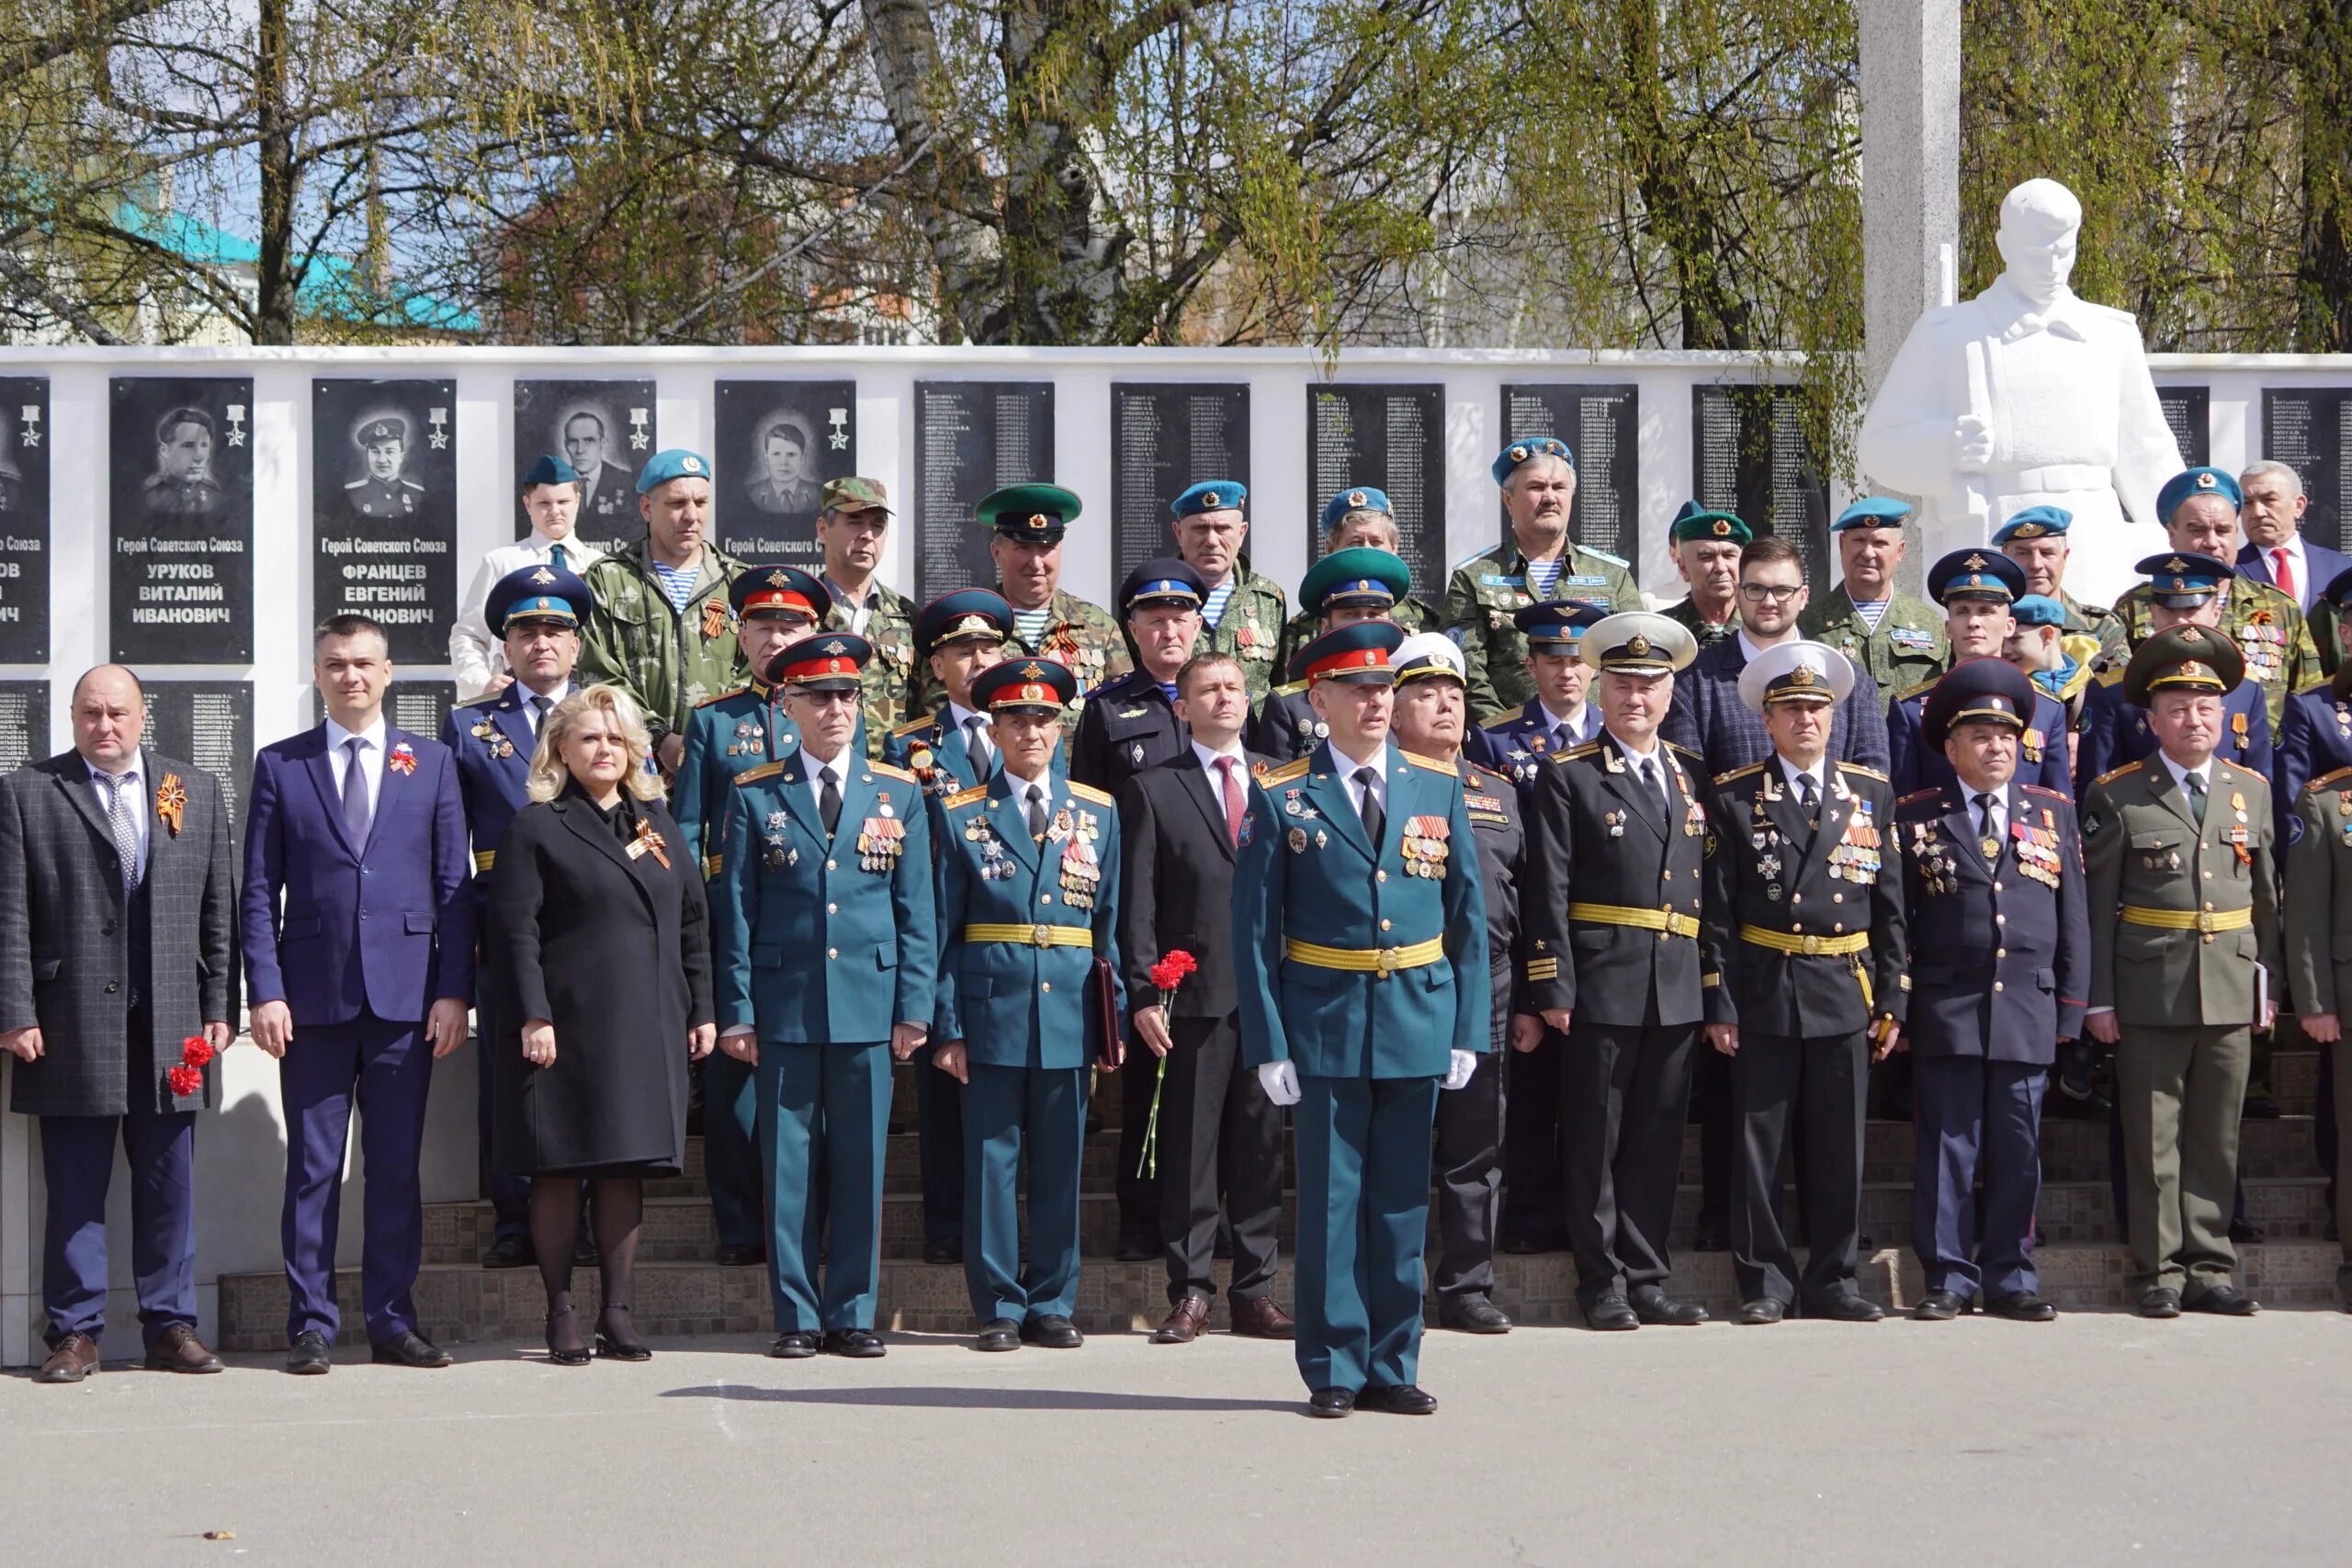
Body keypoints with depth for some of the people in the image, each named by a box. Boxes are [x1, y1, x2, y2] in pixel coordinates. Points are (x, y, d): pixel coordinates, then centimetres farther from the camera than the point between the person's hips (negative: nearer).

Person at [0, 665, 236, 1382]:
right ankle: (76, 1331, 8)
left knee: (168, 1183, 6)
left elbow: (218, 910, 11)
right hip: (72, 1022, -2)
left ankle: (170, 1324, 13)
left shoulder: (196, 791, 12)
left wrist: (219, 1008, 5)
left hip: (171, 1026, 2)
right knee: (74, 1188, 1)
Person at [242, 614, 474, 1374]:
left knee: (397, 1166, 4)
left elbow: (454, 887, 7)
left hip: (405, 996, 1)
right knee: (313, 1167, 1)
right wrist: (264, 992, -5)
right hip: (313, 996, -1)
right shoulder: (279, 765, 8)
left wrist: (453, 991, -1)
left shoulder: (432, 763, 10)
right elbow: (258, 891, 5)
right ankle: (310, 1324, 6)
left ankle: (392, 1320, 11)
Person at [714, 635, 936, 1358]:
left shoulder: (899, 793, 9)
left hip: (870, 1006, 1)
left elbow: (917, 910, 8)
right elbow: (734, 910, 5)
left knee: (862, 1163, 3)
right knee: (788, 1164, 1)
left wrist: (915, 1005, 0)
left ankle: (853, 1314, 11)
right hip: (785, 1007, -1)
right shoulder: (755, 796, 6)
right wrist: (738, 1011, -1)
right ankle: (796, 1317, 9)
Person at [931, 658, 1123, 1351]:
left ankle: (1051, 1304, 15)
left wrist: (1114, 1017, 8)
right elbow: (942, 930, 2)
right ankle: (999, 1308, 8)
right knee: (991, 1162, 0)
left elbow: (1109, 923, 13)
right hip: (991, 1008, -2)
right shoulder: (961, 816, 4)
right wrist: (947, 1026, -5)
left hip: (1069, 1010, 2)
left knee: (1060, 1164, 6)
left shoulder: (1098, 813, 11)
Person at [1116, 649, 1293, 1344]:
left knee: (1261, 1144, 6)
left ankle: (1254, 1290, 13)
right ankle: (1190, 1292, 7)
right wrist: (1143, 994, -7)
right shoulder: (1151, 790, 5)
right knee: (1189, 1149, 0)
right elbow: (1136, 903, 1)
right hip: (1193, 993, -2)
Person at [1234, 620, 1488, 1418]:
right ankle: (1332, 1371, 9)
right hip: (1325, 1026, -3)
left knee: (1403, 1201, 8)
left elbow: (1467, 914, 8)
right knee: (1330, 1201, 1)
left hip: (1418, 1024, 3)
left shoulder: (1439, 787, 7)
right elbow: (1253, 928, -2)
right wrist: (1269, 1044, -8)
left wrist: (1468, 1030, 2)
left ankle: (1391, 1367, 16)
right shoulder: (1281, 799, -2)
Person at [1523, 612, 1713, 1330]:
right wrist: (1553, 989, -12)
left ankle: (1646, 1279, 15)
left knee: (1659, 1143, 8)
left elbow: (1705, 888, 16)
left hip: (1677, 992, 4)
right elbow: (1548, 893, -5)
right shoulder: (1569, 778, 0)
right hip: (1601, 987, -4)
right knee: (1595, 1142, 1)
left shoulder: (1691, 778, 15)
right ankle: (1603, 1284, 7)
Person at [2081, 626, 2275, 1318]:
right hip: (2151, 994, -3)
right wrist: (2099, 997, -6)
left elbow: (2267, 897, 13)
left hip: (2232, 994, 3)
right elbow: (2097, 904, -2)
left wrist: (2268, 986, 8)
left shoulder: (2252, 790, 11)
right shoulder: (2117, 796, -1)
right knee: (2153, 1142, 1)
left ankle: (2208, 1270, 14)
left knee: (2216, 1140, 8)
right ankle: (2159, 1273, 8)